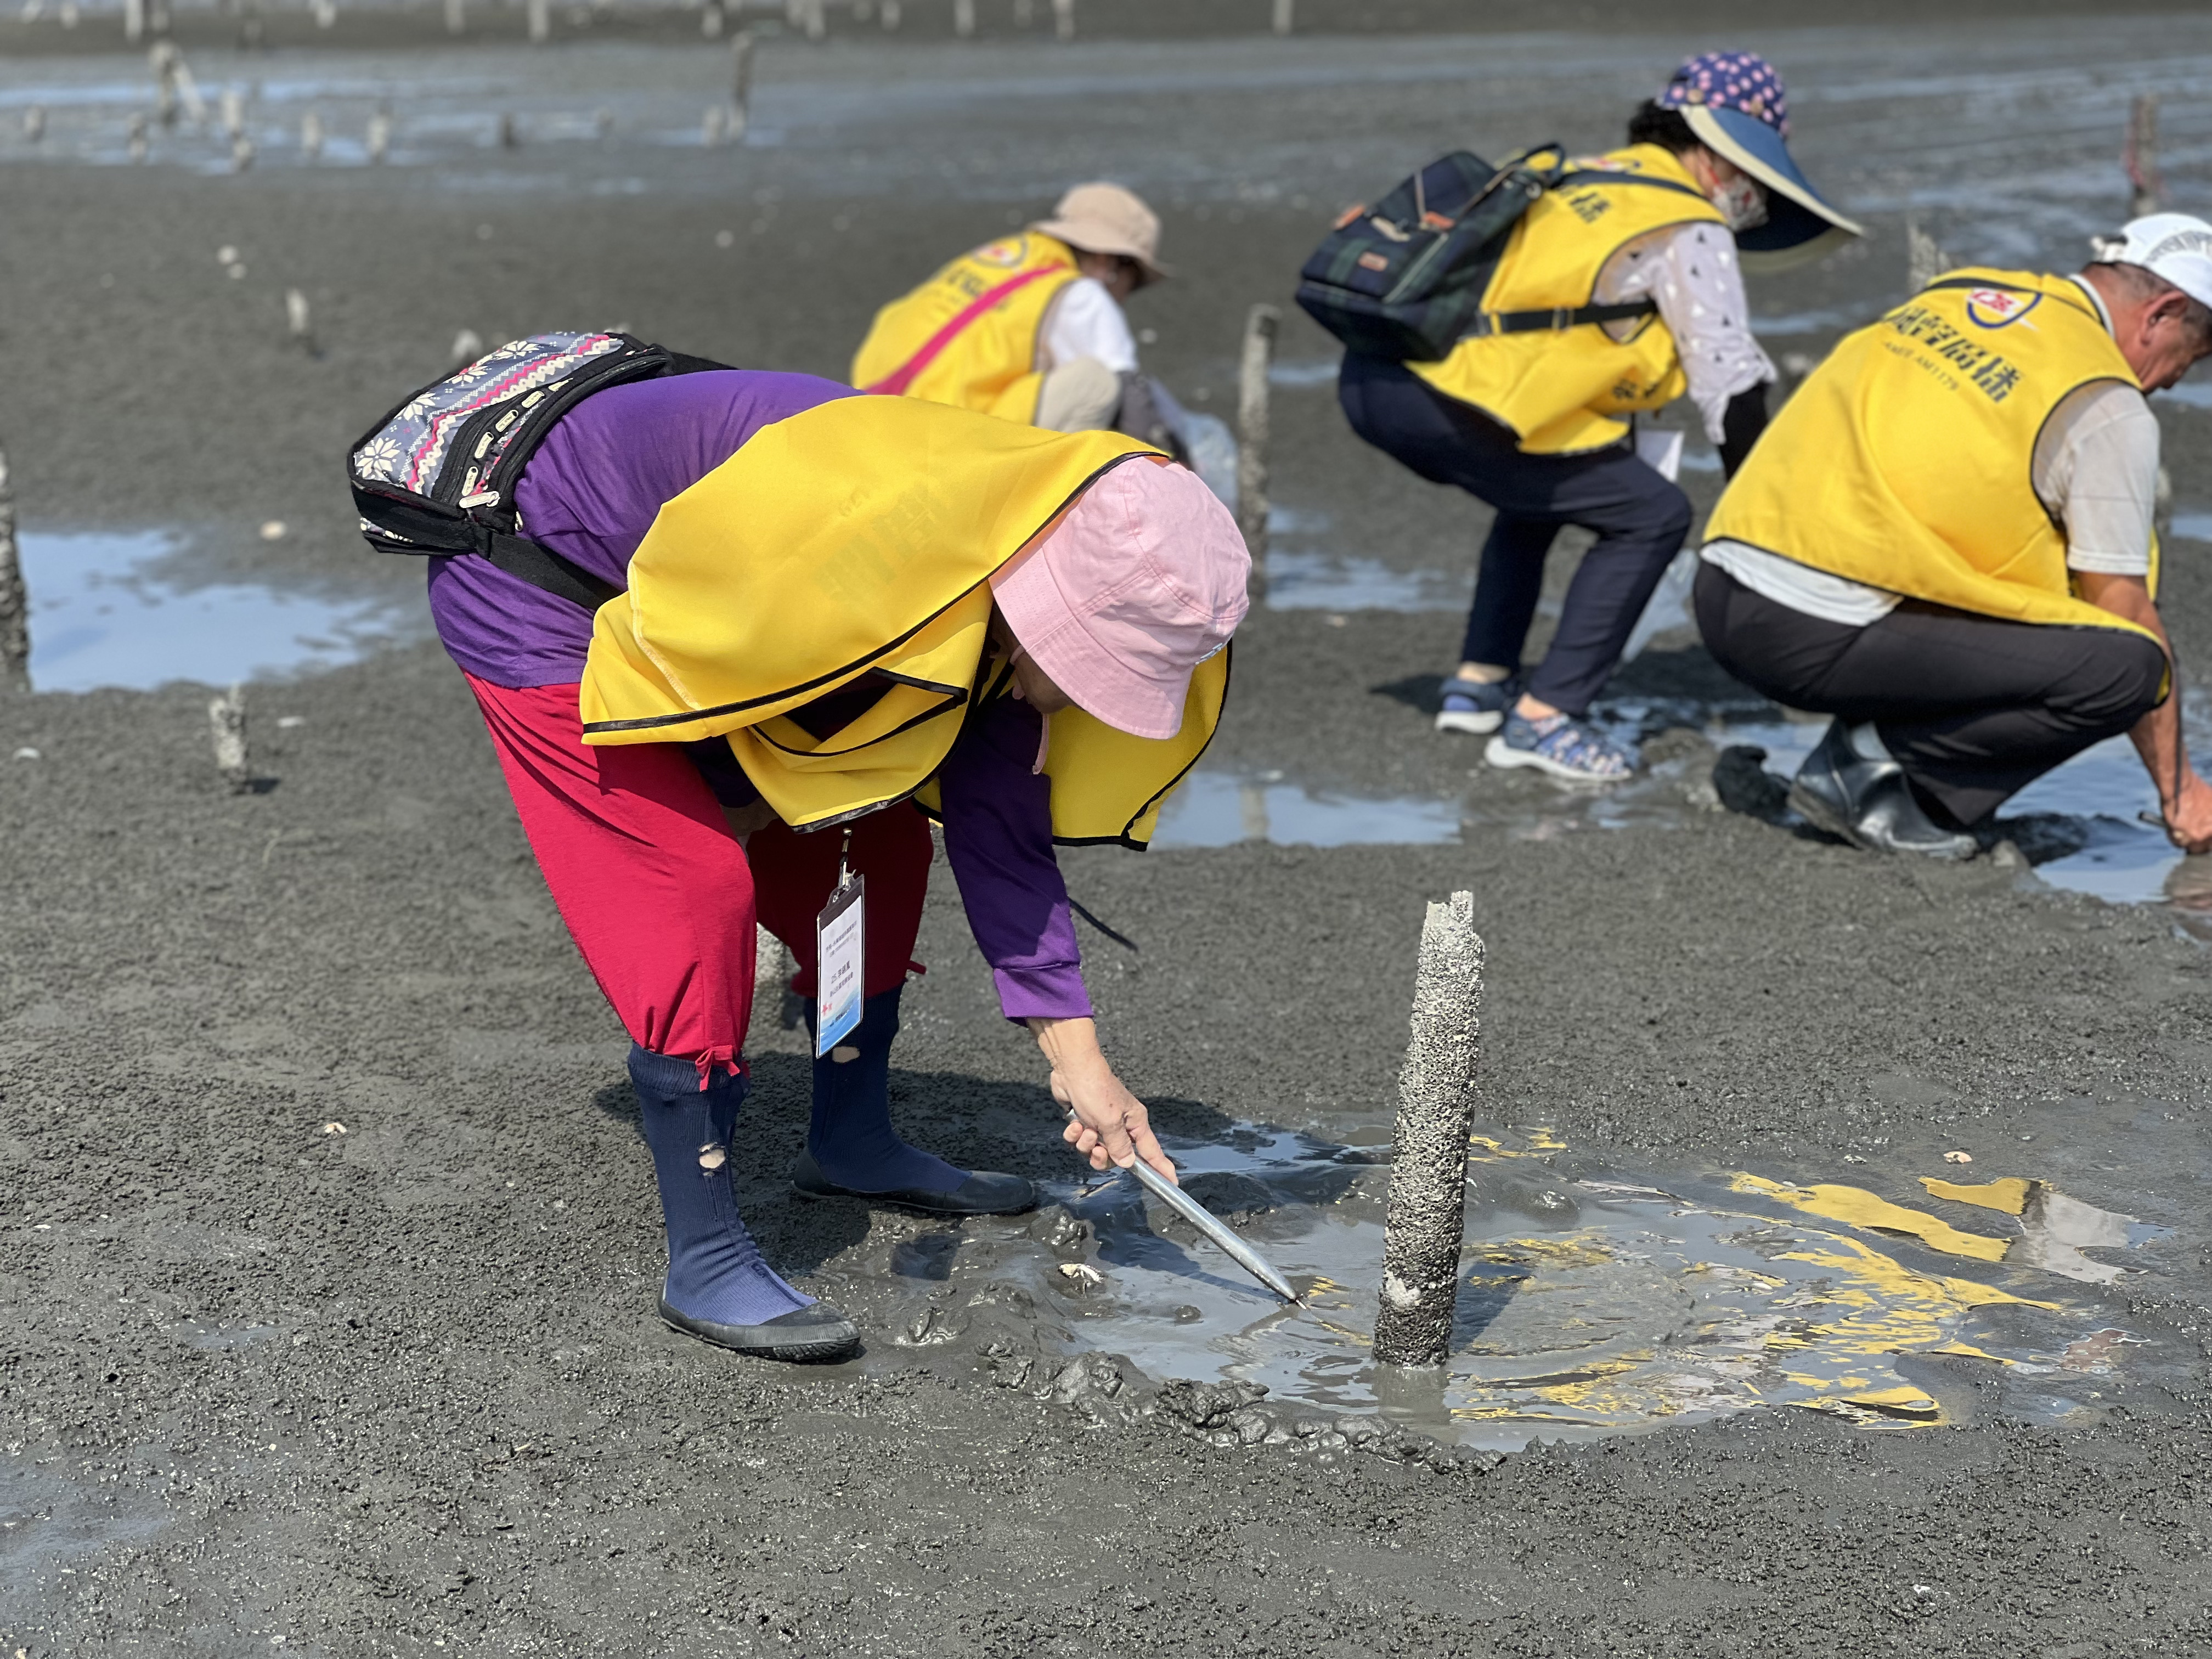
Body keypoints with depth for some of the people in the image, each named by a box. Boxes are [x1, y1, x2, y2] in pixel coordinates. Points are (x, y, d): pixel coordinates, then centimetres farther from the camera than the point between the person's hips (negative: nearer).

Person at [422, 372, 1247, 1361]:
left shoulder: (1011, 581, -12)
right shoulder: (870, 527, -40)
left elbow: (999, 826, -4)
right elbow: (664, 639, -27)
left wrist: (1074, 1053, -6)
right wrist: (741, 790, -10)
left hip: (720, 621, 9)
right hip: (534, 598, -8)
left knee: (881, 844, 8)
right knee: (700, 889, -19)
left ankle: (852, 1147, 27)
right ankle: (705, 1266, -11)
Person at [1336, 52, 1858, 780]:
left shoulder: (1589, 177, 26)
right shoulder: (1691, 231, 2)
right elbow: (1730, 389, -1)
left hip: (1372, 376, 9)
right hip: (1451, 400, -9)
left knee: (1543, 489, 32)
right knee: (1651, 516, 4)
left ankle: (1480, 682, 30)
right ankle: (1543, 718, 3)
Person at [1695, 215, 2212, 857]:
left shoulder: (1956, 294, 20)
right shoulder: (2106, 407, -1)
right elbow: (2125, 613, 3)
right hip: (1816, 638, -8)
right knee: (2127, 666, -6)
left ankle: (1844, 763, 14)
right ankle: (1878, 758, -1)